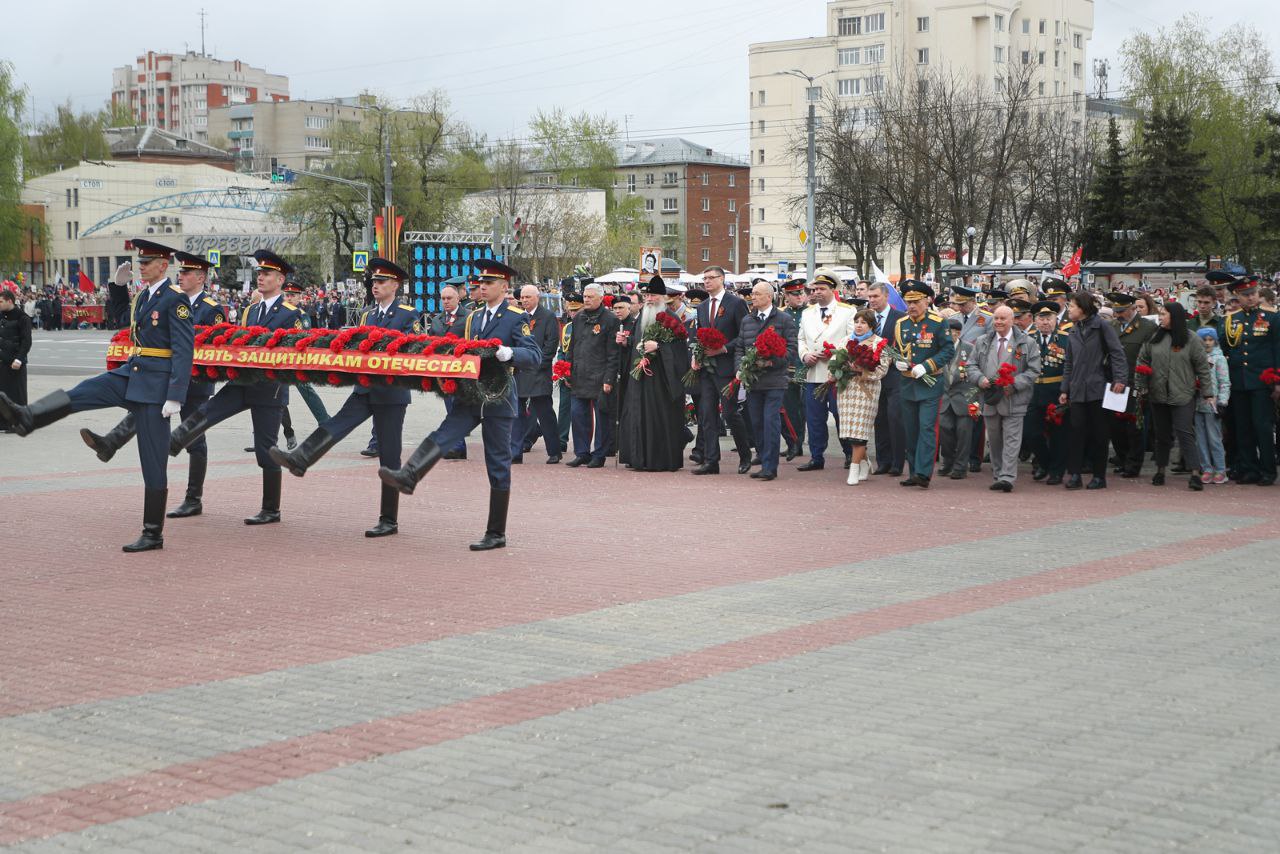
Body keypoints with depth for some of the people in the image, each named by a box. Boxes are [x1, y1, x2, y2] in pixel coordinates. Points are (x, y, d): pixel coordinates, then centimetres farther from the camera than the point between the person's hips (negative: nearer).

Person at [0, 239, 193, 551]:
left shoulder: (175, 300, -13)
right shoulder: (142, 296, 13)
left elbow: (184, 351, -19)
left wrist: (174, 398, -22)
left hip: (155, 385, -8)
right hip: (131, 374, 8)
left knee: (152, 461, -3)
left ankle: (153, 534, 4)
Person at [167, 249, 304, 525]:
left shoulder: (291, 314, -5)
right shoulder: (250, 310, 15)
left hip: (269, 388, -6)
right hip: (242, 383, 6)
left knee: (266, 449, -1)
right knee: (203, 415, -15)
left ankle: (271, 510, 8)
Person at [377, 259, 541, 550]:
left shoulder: (517, 318, -5)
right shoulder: (473, 317, 16)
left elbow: (534, 355, -16)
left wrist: (508, 353, -34)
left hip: (498, 398, -6)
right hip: (471, 396, 6)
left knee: (498, 466, 0)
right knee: (442, 436, -18)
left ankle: (496, 534, 5)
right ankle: (407, 476, -39)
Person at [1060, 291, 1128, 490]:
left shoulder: (1102, 326, -3)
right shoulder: (1073, 332, 15)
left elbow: (1117, 353, -8)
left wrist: (1119, 379, -18)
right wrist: (1065, 390, 13)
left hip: (1098, 389, -5)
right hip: (1077, 391, 5)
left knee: (1099, 433, 2)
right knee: (1076, 431, -5)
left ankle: (1099, 476, 9)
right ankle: (1074, 474, -4)